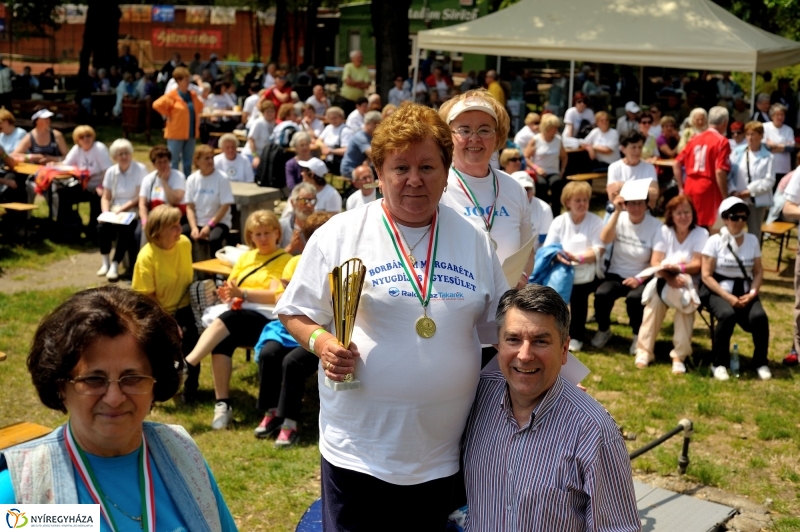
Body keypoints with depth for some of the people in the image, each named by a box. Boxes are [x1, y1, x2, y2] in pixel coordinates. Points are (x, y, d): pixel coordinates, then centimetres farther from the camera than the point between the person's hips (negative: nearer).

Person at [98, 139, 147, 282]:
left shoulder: (140, 169, -4)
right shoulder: (111, 172, 10)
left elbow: (140, 197, -9)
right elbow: (106, 197, 9)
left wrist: (122, 209, -17)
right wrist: (106, 213, -11)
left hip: (133, 213, -4)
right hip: (114, 213, 4)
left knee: (125, 229, -32)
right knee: (102, 227, -24)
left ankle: (115, 265, -23)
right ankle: (105, 263, -7)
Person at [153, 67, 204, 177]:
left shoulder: (193, 96, 8)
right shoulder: (172, 96, -10)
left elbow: (199, 107, 27)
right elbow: (157, 105, -20)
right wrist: (168, 115, -12)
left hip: (191, 134, 6)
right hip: (176, 134, -6)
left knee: (188, 162, 11)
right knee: (174, 161, -1)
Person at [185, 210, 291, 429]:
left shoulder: (284, 259, 3)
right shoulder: (246, 257, 21)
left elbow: (278, 296, -10)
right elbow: (230, 287, 18)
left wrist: (242, 293, -19)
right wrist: (228, 294, -7)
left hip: (266, 320, -4)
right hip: (239, 315, 5)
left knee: (227, 319, -33)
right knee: (222, 339, -29)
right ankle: (222, 403, -27)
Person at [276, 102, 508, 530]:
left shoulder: (475, 241, 6)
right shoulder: (339, 235, -3)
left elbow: (499, 328, 13)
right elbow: (295, 313, 1)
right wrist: (320, 342, -18)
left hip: (441, 449, 3)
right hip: (358, 446, -2)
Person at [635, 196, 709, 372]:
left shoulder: (701, 233, -2)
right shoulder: (664, 231, 2)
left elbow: (697, 264, -11)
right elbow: (655, 263, -5)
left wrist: (679, 268, -31)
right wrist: (669, 276, -25)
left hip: (689, 281, -1)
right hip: (664, 279, 1)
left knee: (685, 301, -34)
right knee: (655, 300, -31)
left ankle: (679, 355, -32)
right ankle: (644, 351, -25)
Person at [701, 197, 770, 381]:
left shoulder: (752, 240, 6)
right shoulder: (715, 241, -6)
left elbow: (758, 272, 9)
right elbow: (706, 276, -9)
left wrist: (752, 293, -9)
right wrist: (728, 297, -18)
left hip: (744, 291, 3)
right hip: (718, 290, -3)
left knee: (759, 317, -26)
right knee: (727, 314, -34)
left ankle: (761, 362, -2)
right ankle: (719, 364, -14)